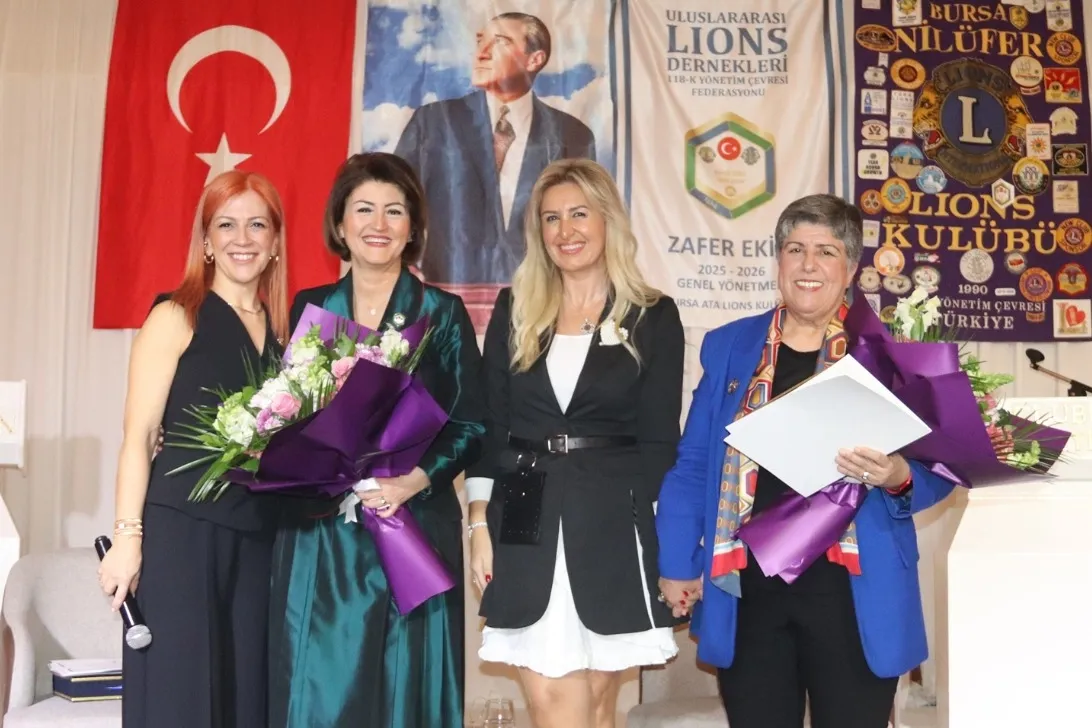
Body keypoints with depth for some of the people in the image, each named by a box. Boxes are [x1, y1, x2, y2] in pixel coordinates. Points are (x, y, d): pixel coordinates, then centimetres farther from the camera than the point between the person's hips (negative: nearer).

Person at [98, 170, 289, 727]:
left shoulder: (280, 330, 13)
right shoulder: (175, 319, -2)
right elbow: (139, 436, -6)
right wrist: (128, 535, -12)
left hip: (257, 539, 5)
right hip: (179, 531, -5)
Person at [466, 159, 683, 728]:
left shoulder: (653, 317, 2)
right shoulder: (514, 309, 8)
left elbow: (659, 442, 0)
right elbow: (487, 426, 8)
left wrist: (660, 540, -5)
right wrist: (480, 523, 1)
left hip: (613, 526, -1)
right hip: (524, 523, 2)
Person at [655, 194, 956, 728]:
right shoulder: (728, 346, 8)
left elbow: (935, 469, 2)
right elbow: (693, 465, 9)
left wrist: (897, 477, -20)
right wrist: (677, 564, 4)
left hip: (853, 589, -1)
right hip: (747, 588, 2)